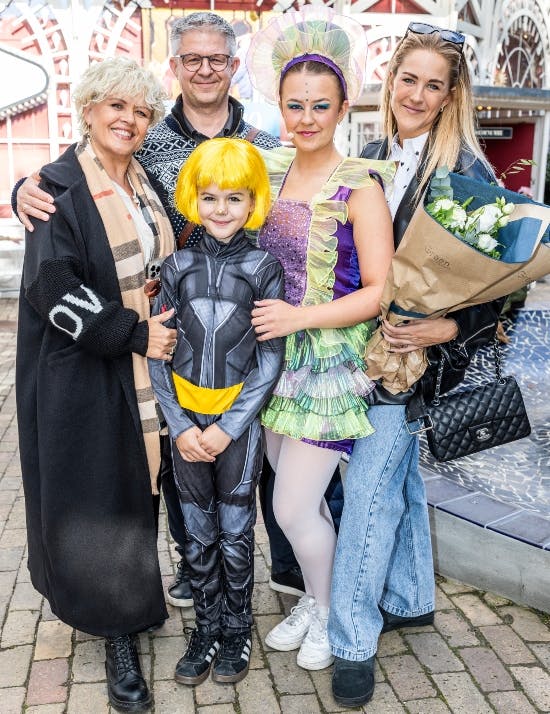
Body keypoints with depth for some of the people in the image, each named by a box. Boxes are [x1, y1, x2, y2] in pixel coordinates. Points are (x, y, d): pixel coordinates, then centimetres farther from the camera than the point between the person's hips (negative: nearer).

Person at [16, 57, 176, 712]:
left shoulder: (146, 184, 11)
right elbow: (53, 289, -16)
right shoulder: (59, 189, -9)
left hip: (146, 368, 6)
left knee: (139, 491, 11)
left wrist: (161, 328, 10)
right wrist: (133, 333, -16)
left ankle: (131, 603, 32)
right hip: (84, 377, -5)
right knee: (99, 501, 1)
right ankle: (119, 633, 16)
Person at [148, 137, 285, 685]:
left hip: (239, 418, -2)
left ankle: (236, 630, 29)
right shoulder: (178, 266, 1)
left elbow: (270, 358, -6)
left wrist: (228, 428, -10)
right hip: (186, 419, 2)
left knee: (236, 533, 9)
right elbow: (157, 354, 1)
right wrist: (181, 426, -6)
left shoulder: (264, 267, -4)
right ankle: (206, 627, 31)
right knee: (198, 535, 12)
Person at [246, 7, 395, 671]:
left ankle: (330, 612, 27)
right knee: (296, 495, 15)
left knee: (293, 507, -1)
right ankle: (313, 599, 39)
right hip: (277, 359, 6)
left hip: (331, 362, -5)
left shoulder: (360, 185, -11)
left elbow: (379, 291, -13)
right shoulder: (270, 172, 7)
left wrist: (300, 316, -19)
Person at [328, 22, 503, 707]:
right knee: (399, 473, 18)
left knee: (372, 487, -4)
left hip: (412, 354, -6)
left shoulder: (466, 171, -10)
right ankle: (410, 598, 37)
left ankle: (354, 641, 11)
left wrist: (445, 330, -22)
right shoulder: (371, 155, 7)